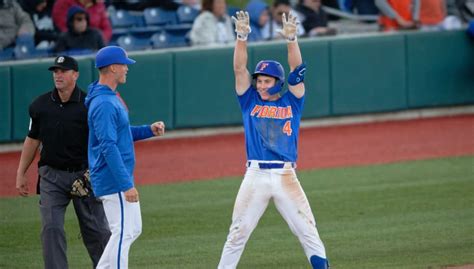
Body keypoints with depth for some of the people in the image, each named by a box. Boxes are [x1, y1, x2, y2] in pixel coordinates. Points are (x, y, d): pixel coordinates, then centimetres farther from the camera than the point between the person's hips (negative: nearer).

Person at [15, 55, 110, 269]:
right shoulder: (40, 105, 4)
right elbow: (32, 140, 14)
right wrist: (20, 174, 13)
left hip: (84, 173, -2)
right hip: (52, 176, 2)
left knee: (96, 230, 5)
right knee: (51, 228, -8)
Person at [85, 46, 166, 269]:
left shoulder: (111, 98, 14)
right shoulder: (104, 104, -19)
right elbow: (108, 147, -24)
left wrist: (149, 130, 9)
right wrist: (126, 185, -26)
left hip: (119, 180, 11)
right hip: (114, 182, -11)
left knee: (133, 230, 15)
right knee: (123, 233, -7)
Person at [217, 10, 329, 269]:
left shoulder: (291, 102, 10)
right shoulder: (250, 101, 11)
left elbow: (297, 70, -1)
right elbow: (239, 68, 1)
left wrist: (291, 39, -15)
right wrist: (241, 37, -12)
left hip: (285, 177, 0)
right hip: (255, 176, 0)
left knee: (308, 231, 0)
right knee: (238, 233, 3)